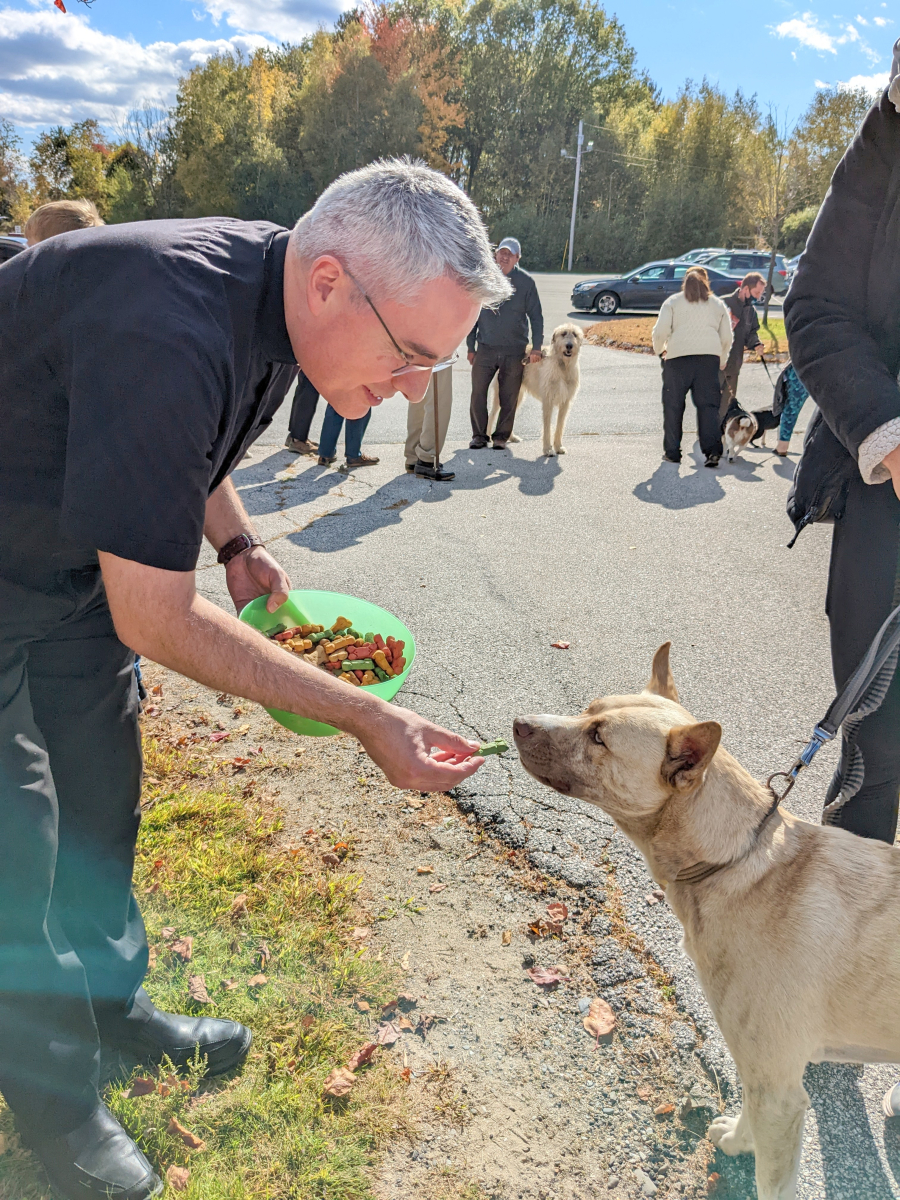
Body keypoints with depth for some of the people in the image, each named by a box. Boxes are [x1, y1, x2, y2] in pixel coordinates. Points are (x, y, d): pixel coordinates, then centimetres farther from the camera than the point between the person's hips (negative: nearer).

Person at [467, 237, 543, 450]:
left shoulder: (525, 282, 0)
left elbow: (536, 316, 3)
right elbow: (473, 313, 10)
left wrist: (536, 347, -4)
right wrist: (471, 347, 8)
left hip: (514, 350, -1)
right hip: (486, 348, 1)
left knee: (509, 397, 5)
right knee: (478, 393, -1)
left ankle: (501, 436, 18)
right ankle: (479, 435, 12)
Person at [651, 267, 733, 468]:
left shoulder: (672, 302, 11)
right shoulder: (718, 304, 19)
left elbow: (660, 331, 1)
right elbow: (726, 338, 17)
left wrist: (659, 350, 19)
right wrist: (722, 361, 30)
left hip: (678, 356, -2)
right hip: (710, 357, 2)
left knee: (673, 405, 7)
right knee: (708, 404, 1)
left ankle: (672, 451, 10)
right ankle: (712, 450, -12)